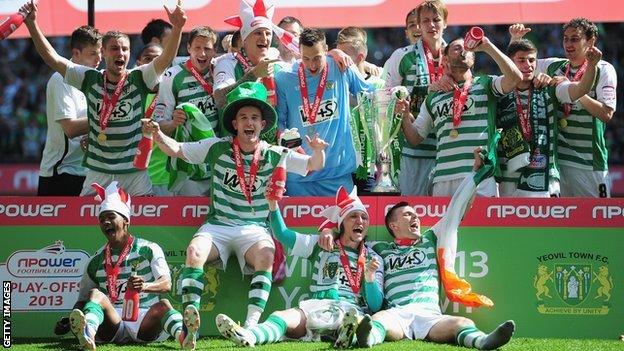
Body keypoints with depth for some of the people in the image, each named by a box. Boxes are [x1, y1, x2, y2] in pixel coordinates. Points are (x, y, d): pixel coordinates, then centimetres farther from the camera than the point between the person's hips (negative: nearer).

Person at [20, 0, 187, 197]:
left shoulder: (139, 79, -2)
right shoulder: (90, 79, 2)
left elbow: (167, 58, -17)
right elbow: (51, 57, -2)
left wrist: (177, 27, -34)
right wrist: (32, 24, -12)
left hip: (135, 172, -1)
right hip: (97, 171, 1)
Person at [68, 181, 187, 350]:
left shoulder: (149, 249, 10)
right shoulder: (96, 261, 18)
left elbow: (166, 284, -5)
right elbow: (83, 300, 22)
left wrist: (145, 286, -30)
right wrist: (68, 321, -1)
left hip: (145, 319, -1)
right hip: (112, 327, 1)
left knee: (163, 305, -31)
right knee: (96, 294, -25)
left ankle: (183, 336, -67)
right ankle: (88, 334, -60)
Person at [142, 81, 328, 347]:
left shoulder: (274, 155, 4)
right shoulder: (218, 148, 4)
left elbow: (314, 166, 1)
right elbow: (176, 150, 7)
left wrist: (318, 150, -22)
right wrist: (157, 134, -12)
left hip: (254, 228, -1)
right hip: (217, 225, 1)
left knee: (265, 255, -33)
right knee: (195, 251, -30)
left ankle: (251, 324, -36)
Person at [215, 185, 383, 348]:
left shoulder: (373, 259, 19)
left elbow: (375, 306, 11)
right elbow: (283, 234, 17)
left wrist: (370, 278, -8)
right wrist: (273, 205, 3)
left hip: (354, 310, -1)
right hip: (318, 309, 1)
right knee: (286, 316, -35)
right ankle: (248, 335, -64)